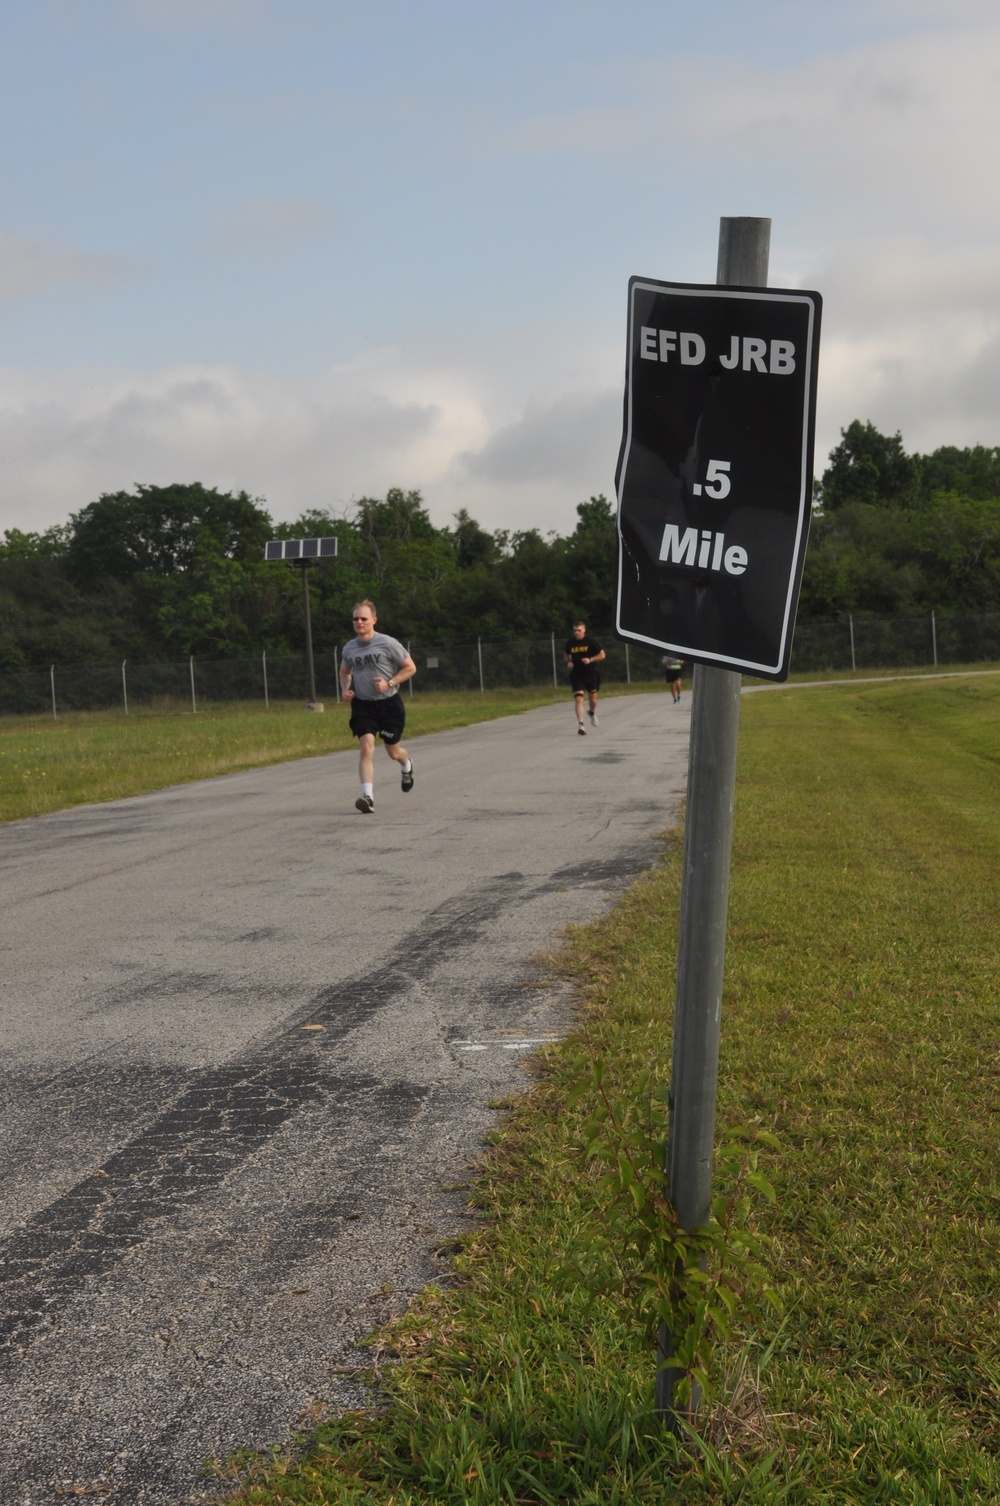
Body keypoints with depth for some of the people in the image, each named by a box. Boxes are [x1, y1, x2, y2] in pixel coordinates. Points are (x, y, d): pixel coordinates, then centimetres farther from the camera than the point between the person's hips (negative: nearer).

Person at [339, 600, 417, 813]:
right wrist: (345, 690, 3)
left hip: (389, 703, -2)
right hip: (362, 705, 2)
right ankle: (368, 796, -23)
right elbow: (345, 672, 23)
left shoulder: (387, 643, -9)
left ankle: (407, 765, 48)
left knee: (393, 751, 10)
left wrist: (389, 683, -16)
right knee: (366, 746, -17)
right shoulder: (349, 648, 4)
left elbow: (410, 668, -3)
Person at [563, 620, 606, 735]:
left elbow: (602, 655, -4)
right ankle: (580, 725, -18)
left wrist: (590, 660, -19)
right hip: (577, 675, 0)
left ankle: (592, 712, 48)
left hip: (591, 674, 0)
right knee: (578, 699, -15)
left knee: (592, 699, 13)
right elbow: (566, 654, 19)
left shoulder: (591, 641, -8)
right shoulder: (570, 642, 0)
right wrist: (568, 662, -3)